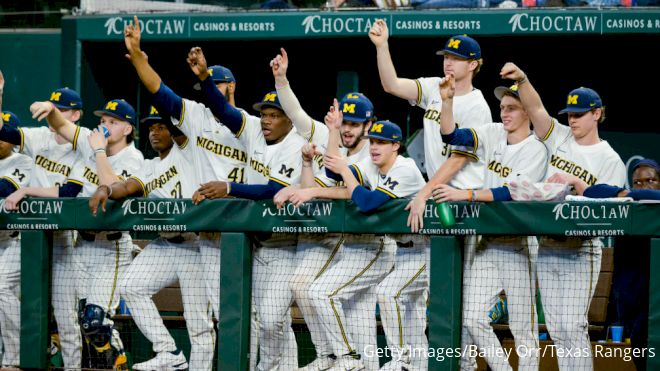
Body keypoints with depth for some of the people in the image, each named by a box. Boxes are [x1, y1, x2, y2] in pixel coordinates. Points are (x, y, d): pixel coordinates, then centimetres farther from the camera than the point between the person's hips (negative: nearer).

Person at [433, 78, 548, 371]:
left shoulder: (535, 150, -10)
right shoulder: (493, 134, 8)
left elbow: (511, 193, -20)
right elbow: (451, 136, 0)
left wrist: (464, 194, -26)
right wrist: (447, 101, -15)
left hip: (519, 245, -6)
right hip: (488, 245, 6)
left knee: (522, 327, -3)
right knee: (474, 319, 0)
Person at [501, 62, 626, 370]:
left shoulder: (610, 160, -1)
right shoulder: (560, 138, 11)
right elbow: (535, 108, -2)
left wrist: (576, 182, -20)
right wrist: (521, 79, -18)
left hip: (580, 250, -5)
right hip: (546, 247, 5)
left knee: (572, 326, -11)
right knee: (555, 328, 6)